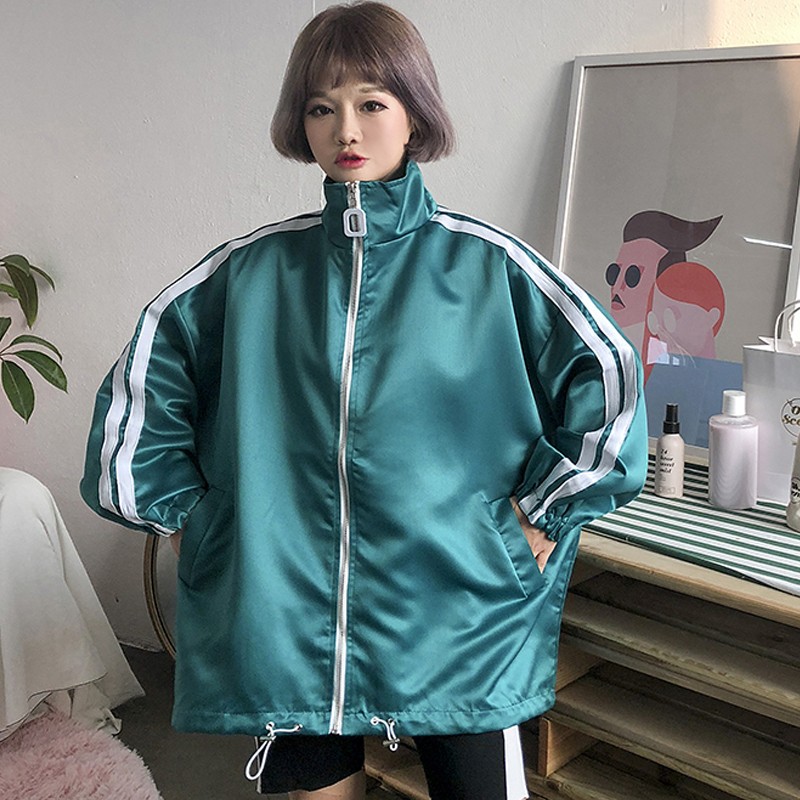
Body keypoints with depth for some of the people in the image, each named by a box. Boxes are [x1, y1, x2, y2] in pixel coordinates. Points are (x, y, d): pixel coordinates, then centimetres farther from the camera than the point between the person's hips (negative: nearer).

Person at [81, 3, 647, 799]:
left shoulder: (486, 263, -3)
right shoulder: (252, 269, 3)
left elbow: (609, 373, -1)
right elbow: (140, 383, 9)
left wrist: (544, 516, -2)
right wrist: (189, 514, 6)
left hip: (456, 620, -1)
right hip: (286, 612, 2)